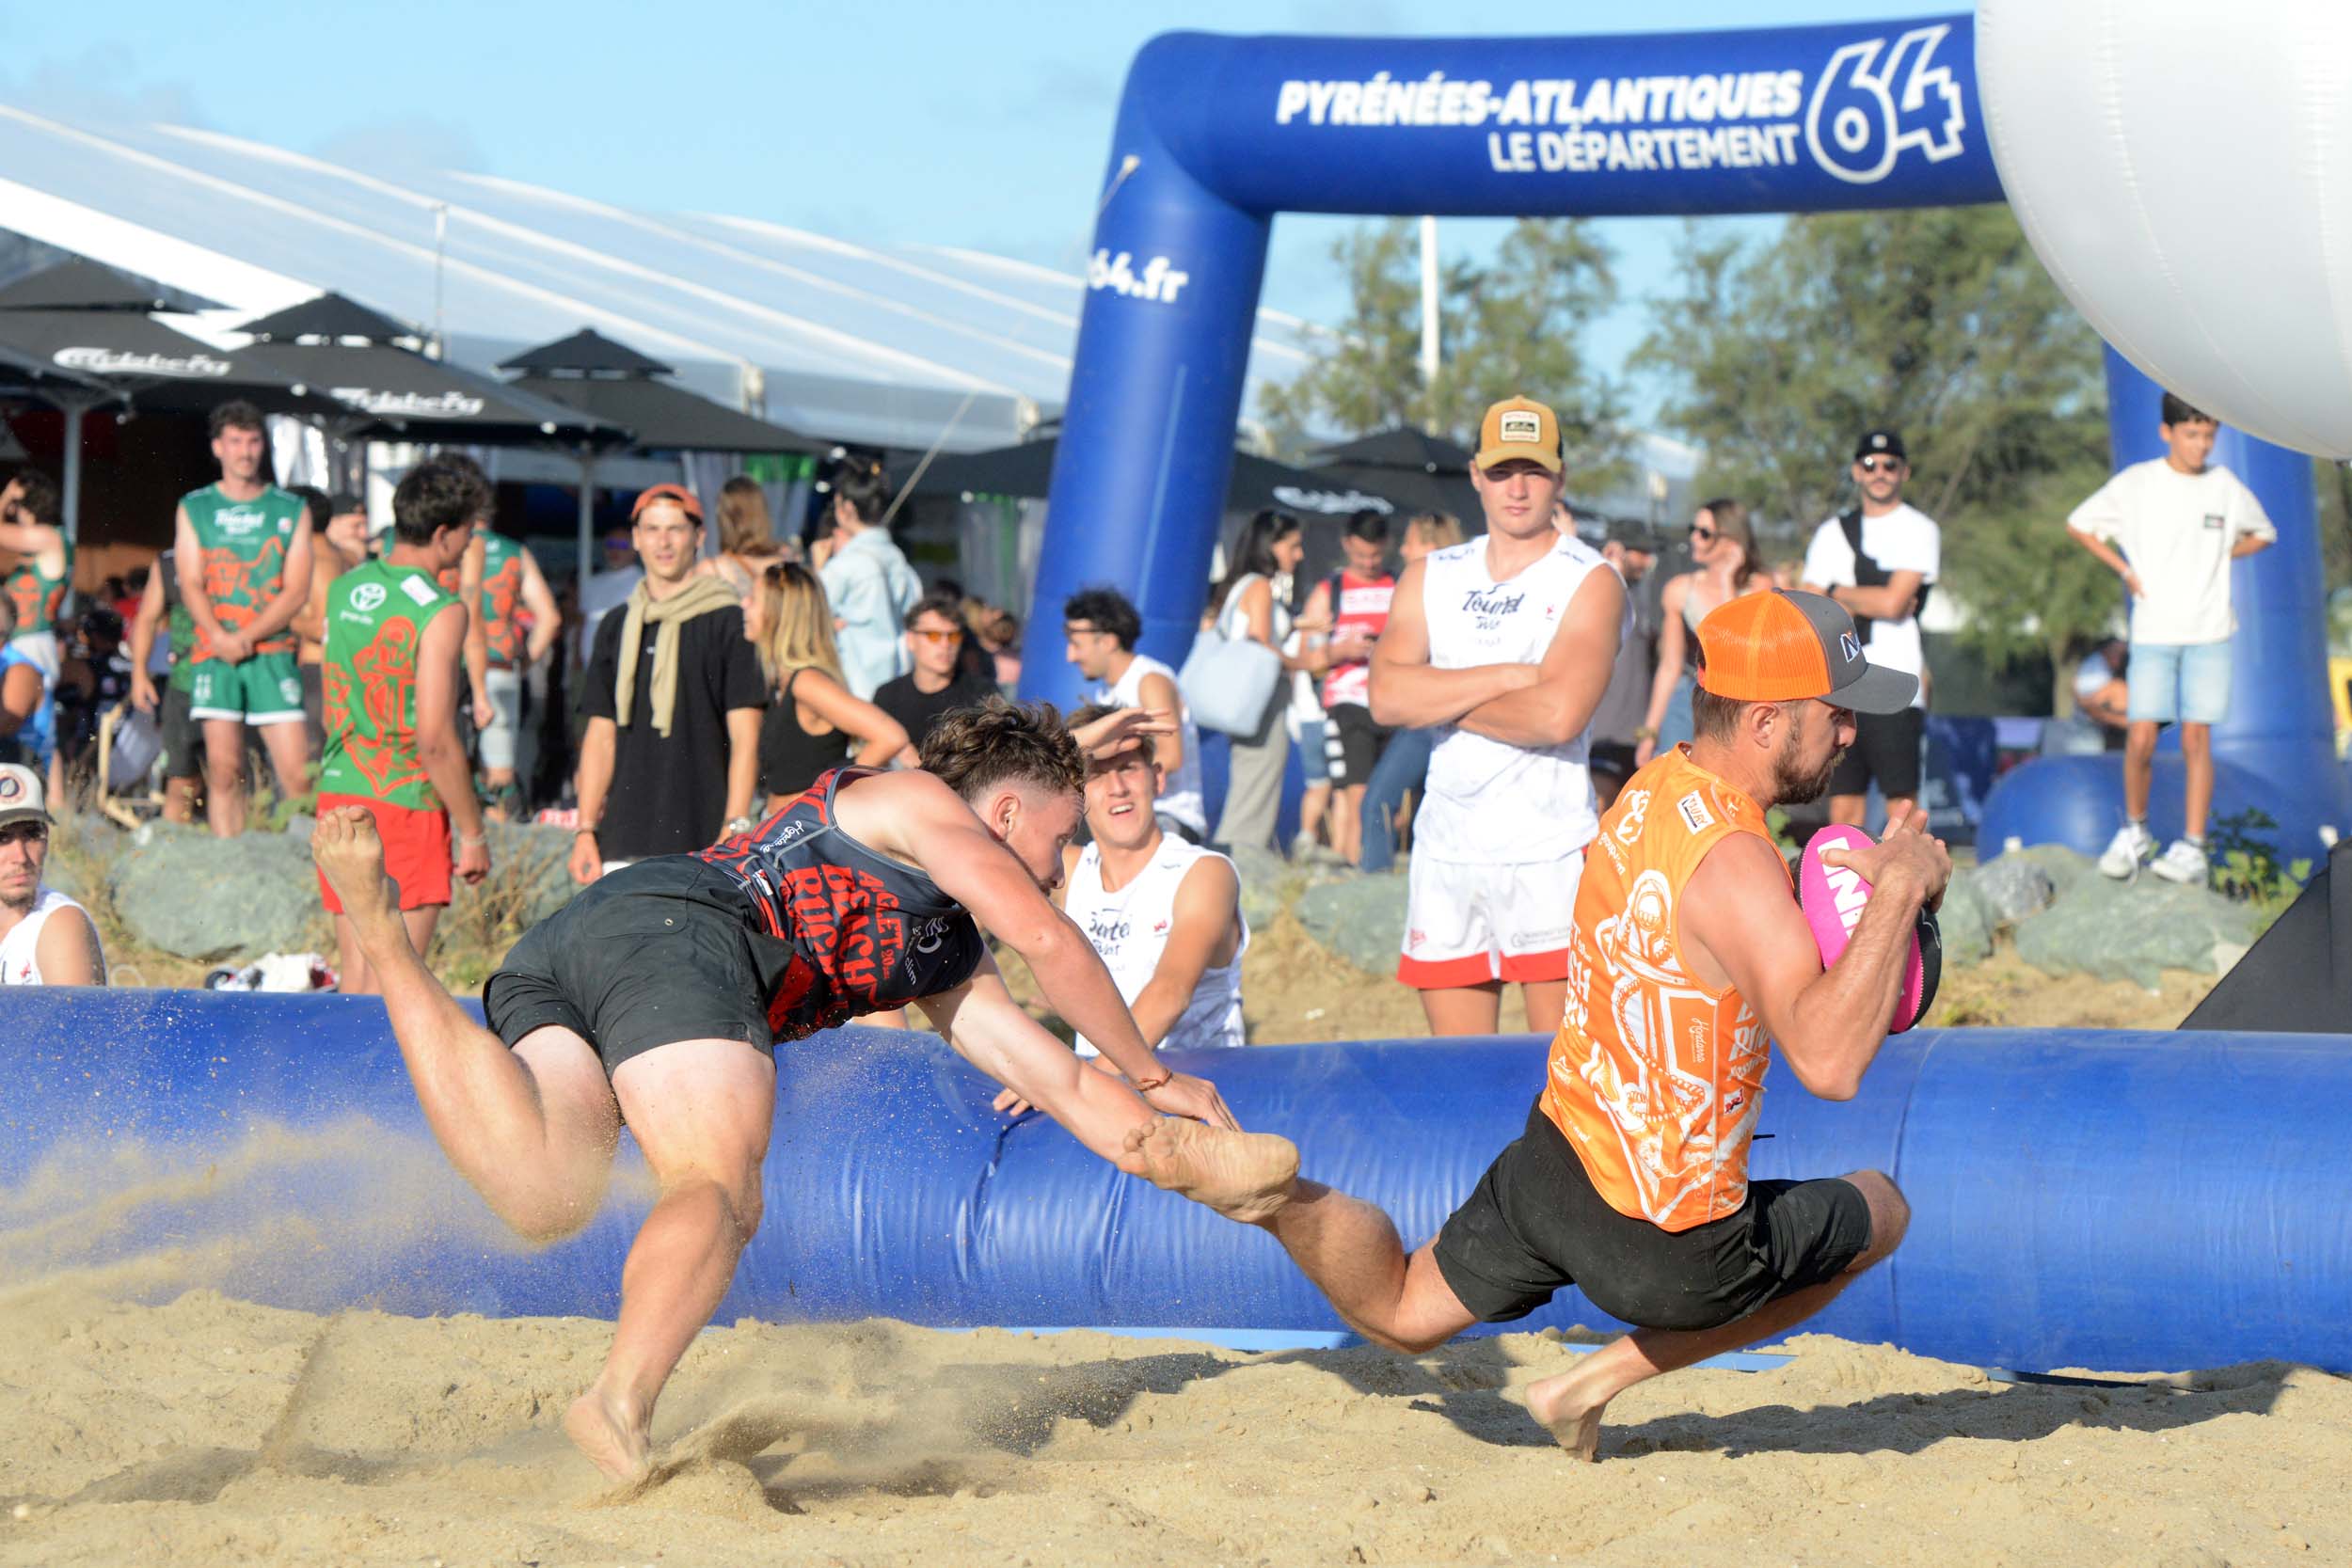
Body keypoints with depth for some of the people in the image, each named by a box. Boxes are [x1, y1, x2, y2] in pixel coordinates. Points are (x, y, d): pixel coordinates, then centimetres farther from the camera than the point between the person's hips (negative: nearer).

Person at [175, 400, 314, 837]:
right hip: (214, 653, 1)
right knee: (223, 770, -3)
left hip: (272, 653, -1)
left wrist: (247, 637, -10)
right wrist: (220, 637, -13)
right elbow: (191, 585, 4)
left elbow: (296, 591, 2)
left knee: (296, 774, -9)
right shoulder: (194, 508, 12)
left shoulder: (292, 511, 9)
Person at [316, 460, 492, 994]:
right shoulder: (439, 611, -14)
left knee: (355, 971, 12)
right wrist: (474, 834, -11)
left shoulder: (343, 589, 8)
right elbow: (435, 740, -17)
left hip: (338, 793, 7)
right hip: (405, 803, -7)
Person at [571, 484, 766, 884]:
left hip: (700, 840, -4)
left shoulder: (727, 622, 1)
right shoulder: (616, 627, 16)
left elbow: (745, 736, -4)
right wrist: (585, 830, 9)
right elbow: (601, 737, 17)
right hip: (625, 842, 4)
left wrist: (735, 830, -12)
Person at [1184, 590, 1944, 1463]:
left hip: (1549, 1161, 7)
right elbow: (1828, 1060, -36)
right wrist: (1895, 893, -28)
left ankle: (1275, 1195, -3)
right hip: (1664, 1247, -7)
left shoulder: (1653, 790, 2)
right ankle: (1596, 1382, 14)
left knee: (1398, 1313, 29)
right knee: (1878, 1211, 20)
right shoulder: (1731, 860, -25)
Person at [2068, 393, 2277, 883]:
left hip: (2209, 632, 1)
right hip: (2153, 630, -1)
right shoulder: (2136, 483, -1)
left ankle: (2192, 849, 0)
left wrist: (2218, 557, 5)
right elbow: (2079, 525, 9)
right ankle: (2134, 833, 15)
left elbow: (2263, 534, 20)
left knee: (2196, 739, -3)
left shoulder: (2226, 487, 4)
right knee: (2140, 740, -7)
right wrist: (2125, 570, 0)